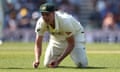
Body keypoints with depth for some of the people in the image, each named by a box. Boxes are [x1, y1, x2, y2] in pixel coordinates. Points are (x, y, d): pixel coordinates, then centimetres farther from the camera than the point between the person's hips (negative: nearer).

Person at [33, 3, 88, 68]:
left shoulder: (65, 21, -40)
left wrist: (58, 61, -38)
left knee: (81, 64, -19)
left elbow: (71, 44, -32)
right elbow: (38, 44, -25)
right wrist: (37, 60, -44)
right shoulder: (41, 23, -28)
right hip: (57, 37, 4)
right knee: (47, 64, -7)